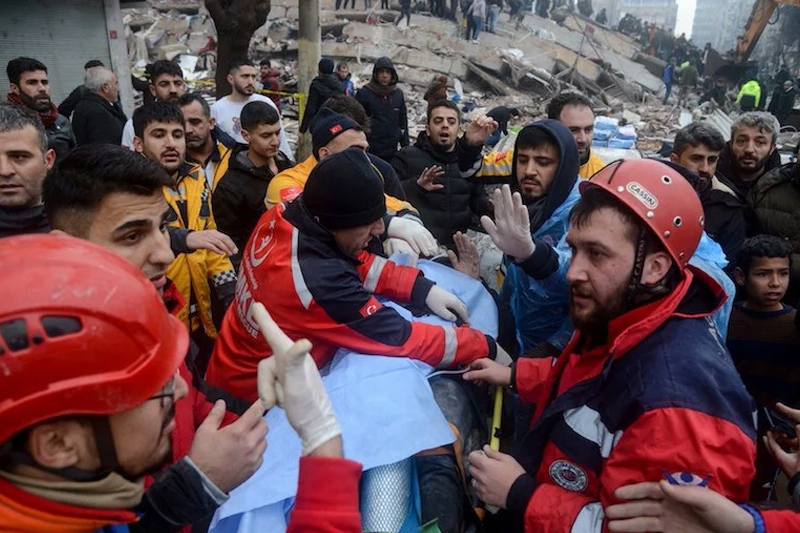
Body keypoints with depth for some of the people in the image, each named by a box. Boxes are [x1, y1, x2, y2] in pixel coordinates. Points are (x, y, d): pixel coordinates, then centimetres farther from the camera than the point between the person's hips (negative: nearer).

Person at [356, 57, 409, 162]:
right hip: (370, 152, -4)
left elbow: (403, 121, 13)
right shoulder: (364, 93, -5)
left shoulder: (398, 94, 7)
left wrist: (406, 146, 11)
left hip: (392, 153, 4)